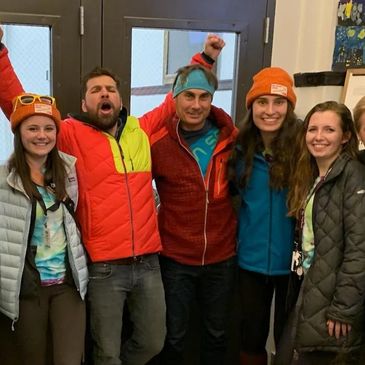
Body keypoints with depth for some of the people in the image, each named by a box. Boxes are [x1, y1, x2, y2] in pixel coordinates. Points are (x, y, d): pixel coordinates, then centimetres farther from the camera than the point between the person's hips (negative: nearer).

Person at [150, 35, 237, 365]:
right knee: (174, 338, 15)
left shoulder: (231, 138, -5)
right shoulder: (157, 144, -13)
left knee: (217, 335, 21)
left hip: (222, 258, 2)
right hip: (175, 259, -2)